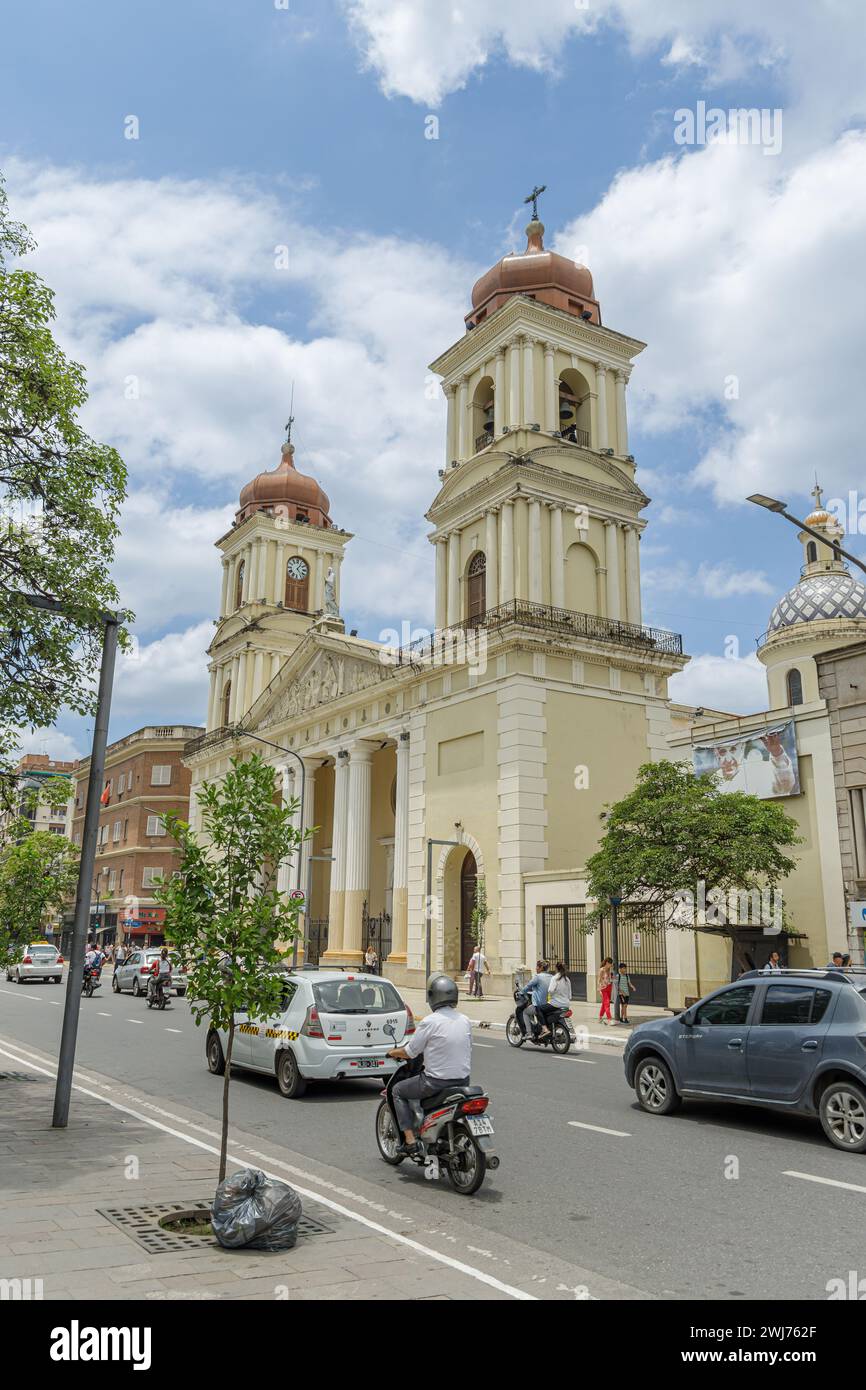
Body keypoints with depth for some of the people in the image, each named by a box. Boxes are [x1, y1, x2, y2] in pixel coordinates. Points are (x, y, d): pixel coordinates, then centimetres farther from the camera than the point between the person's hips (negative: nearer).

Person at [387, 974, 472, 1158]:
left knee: (398, 1091, 16)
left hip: (437, 1082, -6)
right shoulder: (465, 1021, 3)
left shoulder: (429, 1022, -15)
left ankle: (410, 1141, 8)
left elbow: (410, 1052, -8)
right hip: (463, 1081, 6)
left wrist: (393, 1052, 13)